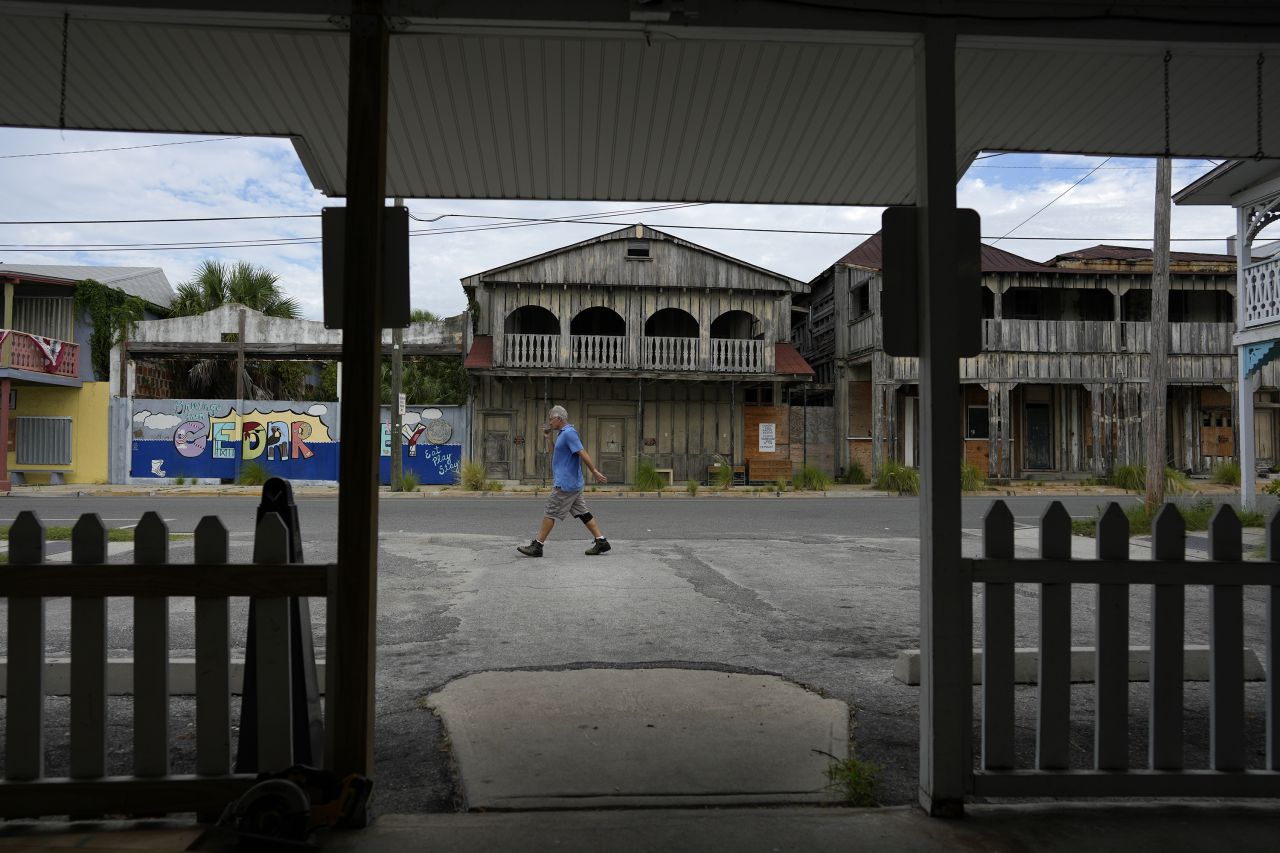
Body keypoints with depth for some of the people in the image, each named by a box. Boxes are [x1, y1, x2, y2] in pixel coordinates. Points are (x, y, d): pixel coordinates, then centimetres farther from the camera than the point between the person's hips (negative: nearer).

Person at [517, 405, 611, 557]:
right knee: (582, 513, 9)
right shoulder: (564, 433, 16)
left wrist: (595, 472, -23)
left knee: (551, 513, -4)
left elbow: (583, 453, -21)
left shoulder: (569, 433, -16)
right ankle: (601, 541, 9)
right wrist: (548, 435, 18)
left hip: (565, 484, -10)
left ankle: (537, 546, 2)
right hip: (572, 483, 10)